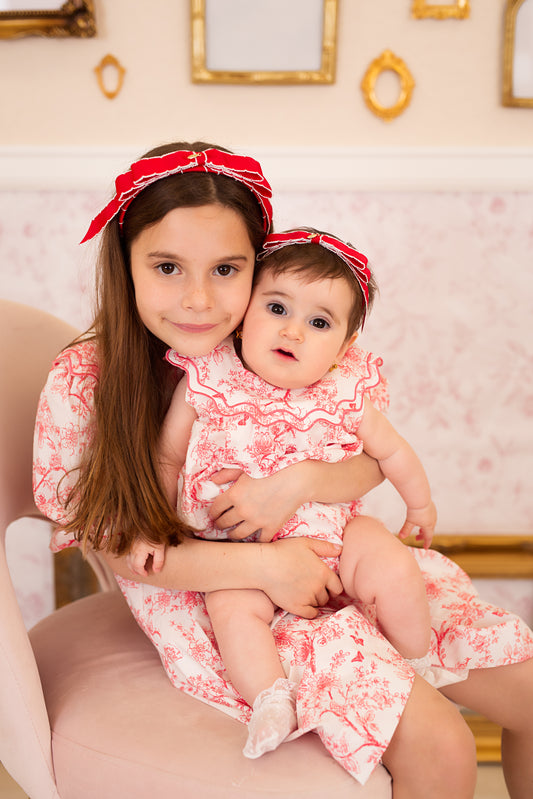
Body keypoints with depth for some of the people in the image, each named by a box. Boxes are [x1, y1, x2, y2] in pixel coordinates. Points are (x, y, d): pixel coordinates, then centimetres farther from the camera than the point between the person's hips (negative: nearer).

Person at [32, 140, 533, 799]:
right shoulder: (85, 382, -14)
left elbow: (372, 462, -1)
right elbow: (115, 547, -11)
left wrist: (299, 483, -24)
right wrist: (262, 565, -22)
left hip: (335, 565, 5)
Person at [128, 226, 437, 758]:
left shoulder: (345, 396, -8)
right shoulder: (205, 384, -11)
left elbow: (391, 451, 11)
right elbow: (165, 459, 1)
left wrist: (420, 503, 24)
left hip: (332, 533, 2)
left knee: (396, 574, -17)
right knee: (232, 606, -28)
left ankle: (416, 675, 7)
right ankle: (272, 702, -14)